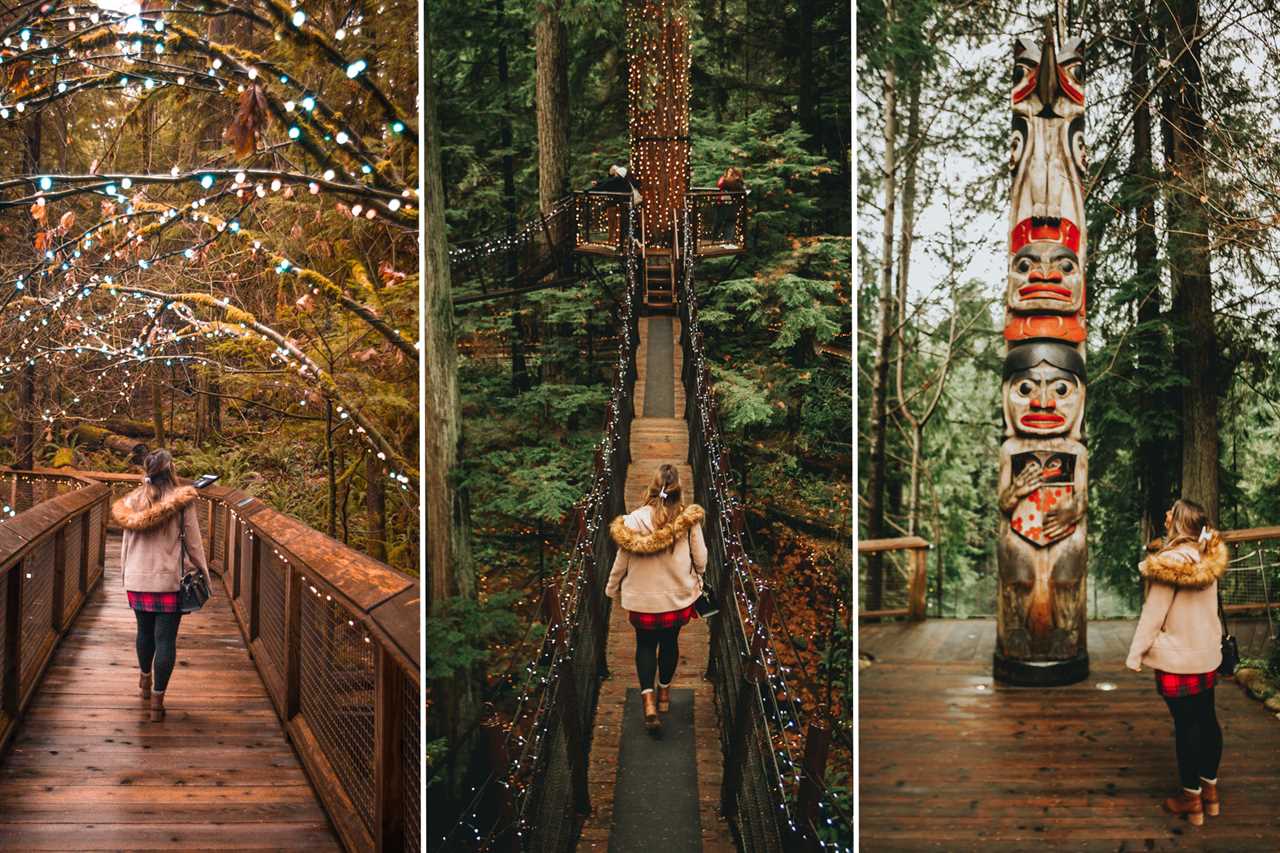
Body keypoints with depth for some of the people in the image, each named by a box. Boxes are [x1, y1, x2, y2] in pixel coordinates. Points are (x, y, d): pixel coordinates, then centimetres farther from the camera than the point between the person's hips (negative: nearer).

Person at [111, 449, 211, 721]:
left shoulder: (133, 501, 0)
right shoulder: (183, 501, -9)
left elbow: (127, 541, 7)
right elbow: (193, 542, -5)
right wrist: (203, 574, 5)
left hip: (137, 580, 4)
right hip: (169, 580, -4)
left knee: (145, 631, 24)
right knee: (165, 639, 1)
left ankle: (145, 680, 44)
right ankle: (157, 700, 1)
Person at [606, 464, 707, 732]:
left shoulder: (635, 520, -18)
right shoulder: (689, 520, -18)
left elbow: (622, 561, -8)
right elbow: (700, 559, -8)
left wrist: (612, 588, 9)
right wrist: (695, 578, 14)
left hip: (642, 598, -1)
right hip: (678, 597, 1)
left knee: (645, 644, 16)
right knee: (670, 642, 22)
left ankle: (648, 698, -1)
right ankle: (664, 694, 39)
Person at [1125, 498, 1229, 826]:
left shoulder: (1170, 562, -21)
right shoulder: (1208, 557, 0)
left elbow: (1154, 613, -16)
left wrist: (1136, 652, -9)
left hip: (1178, 658, -7)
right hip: (1207, 654, 7)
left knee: (1186, 725, 1)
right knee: (1207, 719, 15)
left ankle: (1191, 798, 10)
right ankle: (1210, 788, 27)